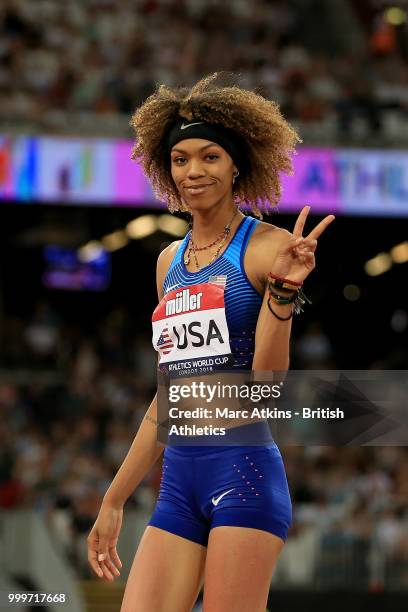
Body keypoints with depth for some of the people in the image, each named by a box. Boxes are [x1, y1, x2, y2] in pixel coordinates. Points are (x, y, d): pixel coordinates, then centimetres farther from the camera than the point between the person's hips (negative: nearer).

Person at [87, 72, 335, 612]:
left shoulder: (266, 247, -3)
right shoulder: (170, 262, 16)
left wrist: (283, 291, -24)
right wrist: (114, 501, 24)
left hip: (245, 469, -6)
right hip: (178, 480, 6)